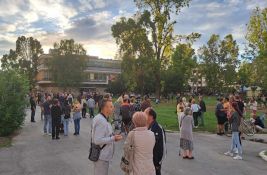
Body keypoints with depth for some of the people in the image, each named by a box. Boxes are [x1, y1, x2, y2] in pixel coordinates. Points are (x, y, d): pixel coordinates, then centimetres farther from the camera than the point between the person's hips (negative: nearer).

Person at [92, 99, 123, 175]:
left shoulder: (102, 118, 8)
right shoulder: (101, 121, -25)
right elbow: (97, 140, -29)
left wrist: (113, 137, 3)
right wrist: (113, 138, -23)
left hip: (104, 154, 11)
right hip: (101, 156, -10)